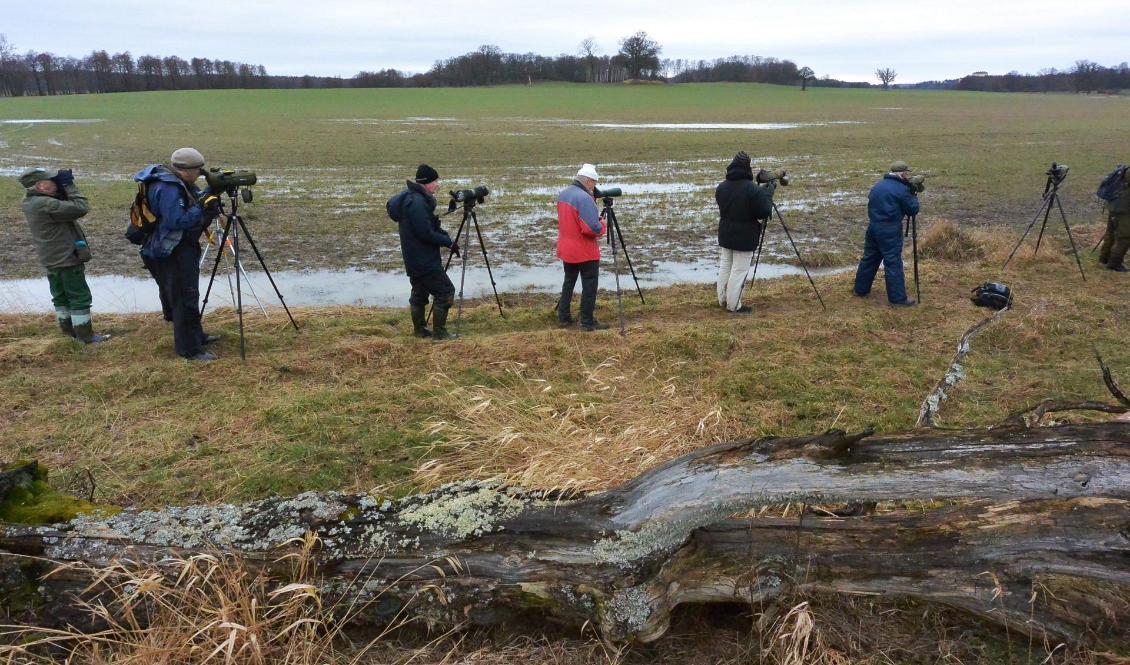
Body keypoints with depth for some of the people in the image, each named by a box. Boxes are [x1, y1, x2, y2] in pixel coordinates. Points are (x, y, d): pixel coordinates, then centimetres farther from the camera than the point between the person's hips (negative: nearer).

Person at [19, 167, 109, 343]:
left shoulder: (30, 201, 3)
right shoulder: (46, 204, -26)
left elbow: (62, 205, 8)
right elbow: (81, 208, -26)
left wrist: (63, 186, -7)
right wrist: (69, 185, -16)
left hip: (51, 260, 10)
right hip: (67, 259, -10)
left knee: (61, 297, 19)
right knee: (80, 298, -1)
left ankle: (68, 330, 31)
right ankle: (86, 336, 3)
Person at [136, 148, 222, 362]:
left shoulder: (177, 183, 10)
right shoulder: (168, 188, -22)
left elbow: (189, 210, 15)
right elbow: (176, 221, -29)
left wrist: (207, 203, -1)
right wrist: (202, 209, -23)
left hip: (182, 249, 11)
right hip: (172, 253, -11)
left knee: (188, 295, 21)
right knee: (184, 299, -6)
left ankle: (196, 335, 35)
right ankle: (189, 349, 0)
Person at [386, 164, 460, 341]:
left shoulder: (415, 198, 11)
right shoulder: (417, 203, -21)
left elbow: (431, 226, 15)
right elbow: (426, 233, -23)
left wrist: (446, 238, 1)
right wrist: (449, 242, -12)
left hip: (415, 259, 10)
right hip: (424, 260, -10)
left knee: (420, 292, 19)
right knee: (445, 291, -4)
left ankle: (419, 329, 30)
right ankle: (439, 333, 0)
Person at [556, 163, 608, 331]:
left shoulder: (562, 194, 5)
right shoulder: (584, 198, -23)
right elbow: (592, 228, -28)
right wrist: (603, 225, -7)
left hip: (566, 249, 8)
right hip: (585, 251, -8)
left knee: (569, 282, 19)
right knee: (589, 286, 2)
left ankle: (563, 318, 23)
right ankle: (588, 322, 5)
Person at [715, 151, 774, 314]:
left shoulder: (721, 187, 0)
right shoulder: (752, 189, -21)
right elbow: (765, 212, -18)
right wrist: (769, 192, -4)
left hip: (725, 235, 7)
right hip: (745, 238, -6)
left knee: (724, 267, 18)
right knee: (739, 270, 2)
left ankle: (723, 300, 28)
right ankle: (734, 305, 8)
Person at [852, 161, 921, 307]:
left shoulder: (877, 186, 11)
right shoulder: (902, 189, -10)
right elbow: (913, 210, -5)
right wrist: (913, 196, 12)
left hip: (873, 227, 7)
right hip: (890, 231, -7)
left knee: (869, 258, 18)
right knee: (893, 263, -4)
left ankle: (860, 289, 27)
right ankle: (898, 298, -1)